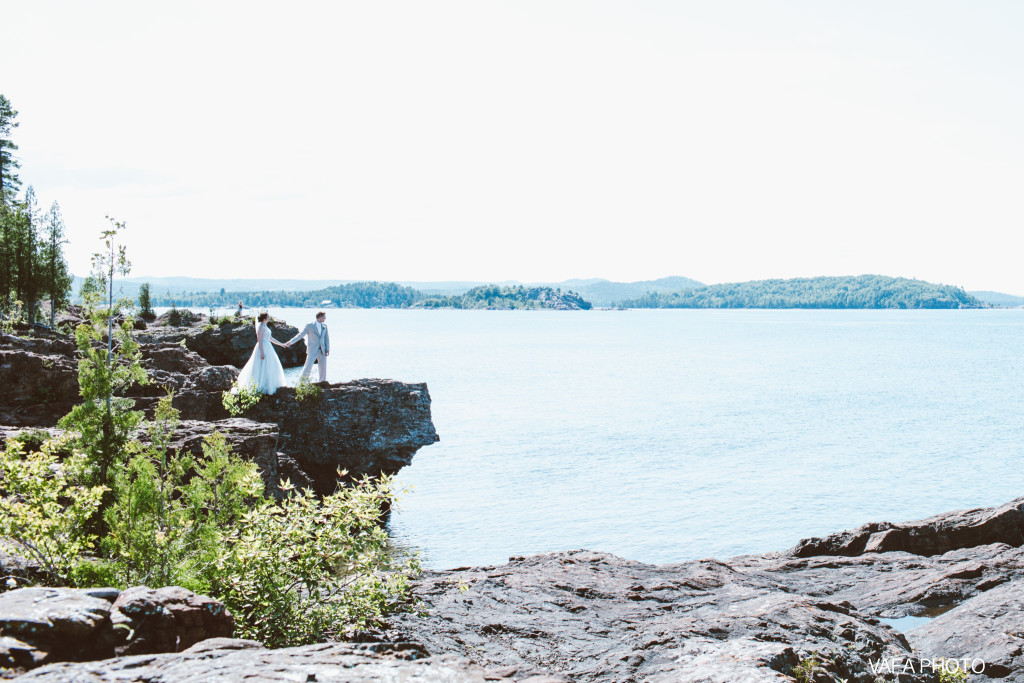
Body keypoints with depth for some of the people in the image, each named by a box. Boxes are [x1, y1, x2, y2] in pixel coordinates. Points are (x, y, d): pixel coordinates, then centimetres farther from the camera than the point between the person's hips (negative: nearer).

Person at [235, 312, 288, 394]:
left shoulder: (265, 327, 13)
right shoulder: (261, 327, -16)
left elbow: (271, 338, 20)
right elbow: (259, 340, -20)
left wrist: (281, 344, 22)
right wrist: (262, 352, -23)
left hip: (268, 347, 10)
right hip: (263, 348, -10)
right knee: (262, 368, -6)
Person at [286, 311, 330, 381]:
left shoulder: (324, 326, 9)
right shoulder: (310, 326, -5)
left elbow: (327, 338, 11)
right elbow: (300, 335, -5)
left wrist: (327, 349, 2)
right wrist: (290, 342, -12)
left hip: (322, 351, 4)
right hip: (312, 350, -4)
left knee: (323, 368, 4)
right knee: (308, 367, -6)